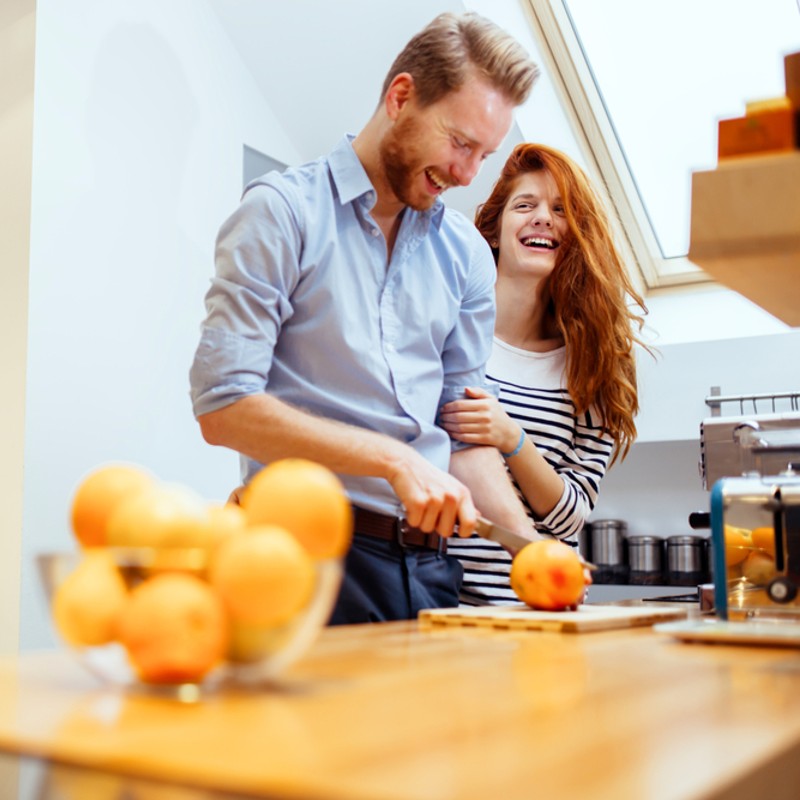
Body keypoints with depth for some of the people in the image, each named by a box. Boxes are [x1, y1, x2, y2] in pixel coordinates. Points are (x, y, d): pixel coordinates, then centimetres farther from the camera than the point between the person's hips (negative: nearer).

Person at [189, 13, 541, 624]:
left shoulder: (466, 253, 12)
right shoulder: (282, 211, -5)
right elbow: (223, 406, -14)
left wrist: (530, 546, -1)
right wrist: (393, 459, -18)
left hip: (431, 564, 5)